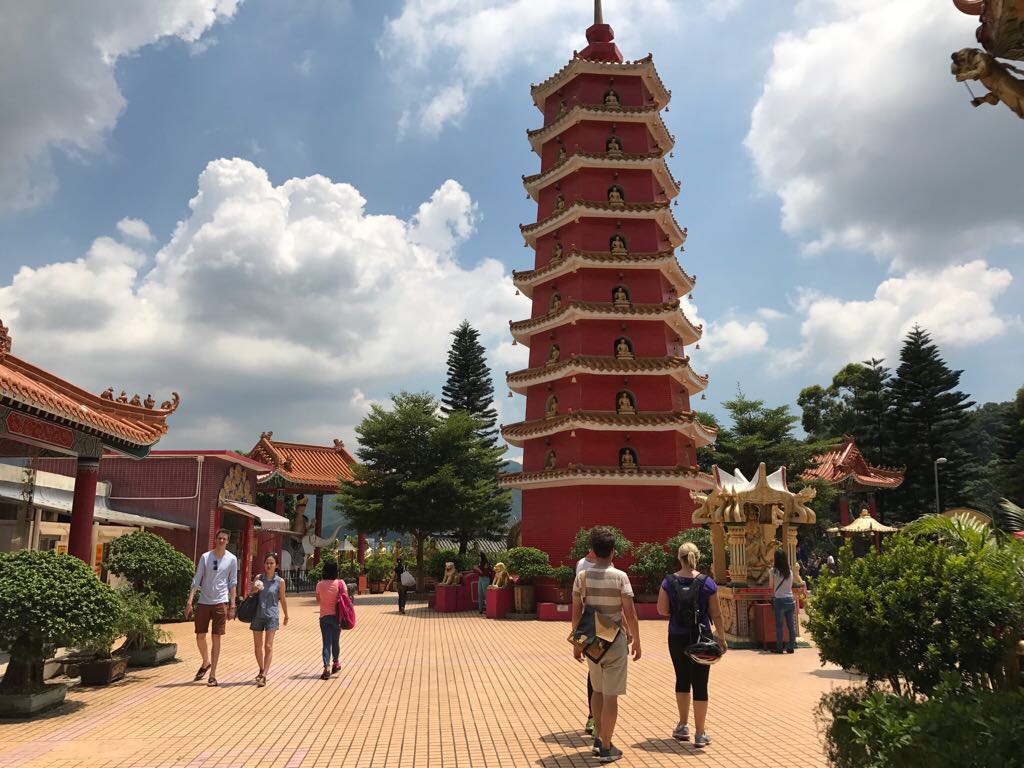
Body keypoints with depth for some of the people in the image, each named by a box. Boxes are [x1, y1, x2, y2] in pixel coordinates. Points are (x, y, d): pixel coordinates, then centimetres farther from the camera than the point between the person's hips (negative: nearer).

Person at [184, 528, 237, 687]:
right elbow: (196, 580, 2)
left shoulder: (232, 559, 0)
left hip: (221, 603, -1)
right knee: (200, 636, 6)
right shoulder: (205, 557, 1)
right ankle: (206, 663, 33)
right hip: (203, 602, 2)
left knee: (216, 639, -1)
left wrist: (232, 605, -1)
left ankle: (212, 674, 5)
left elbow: (233, 583, 4)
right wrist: (189, 601, -4)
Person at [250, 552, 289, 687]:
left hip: (272, 616, -3)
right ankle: (261, 670, 33)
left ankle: (264, 676, -10)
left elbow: (282, 600, 6)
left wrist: (286, 616, 15)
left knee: (268, 646, -9)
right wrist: (255, 589, -16)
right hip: (258, 615, 3)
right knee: (257, 646, 13)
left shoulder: (280, 581, -5)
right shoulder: (258, 578, 1)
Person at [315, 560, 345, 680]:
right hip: (336, 616, -1)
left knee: (326, 642, 1)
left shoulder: (320, 584, -3)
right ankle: (336, 663, 33)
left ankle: (326, 667, -12)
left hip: (324, 617, 1)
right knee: (336, 640, 17)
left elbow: (318, 599, 10)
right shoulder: (340, 583, -9)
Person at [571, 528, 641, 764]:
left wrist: (576, 643, 10)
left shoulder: (582, 576, -2)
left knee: (597, 690, 21)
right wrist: (636, 641, 2)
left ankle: (598, 738, 24)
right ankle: (606, 747, 8)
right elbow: (630, 613, -10)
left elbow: (576, 612, 1)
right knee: (610, 695, 3)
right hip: (614, 641, -4)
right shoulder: (620, 577, -11)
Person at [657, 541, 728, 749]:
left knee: (682, 679, 19)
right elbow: (716, 614, -4)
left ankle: (683, 726, 27)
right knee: (700, 683, 3)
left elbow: (662, 610, -4)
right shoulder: (707, 582, -8)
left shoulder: (669, 581, -4)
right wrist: (722, 638, 6)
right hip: (700, 637, -2)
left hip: (677, 638, 2)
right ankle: (700, 734, 7)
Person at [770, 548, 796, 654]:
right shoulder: (790, 572, 7)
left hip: (779, 599, -4)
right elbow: (790, 586, 16)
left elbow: (770, 587, 2)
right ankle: (791, 647, 8)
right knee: (791, 624, 6)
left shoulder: (773, 571, -5)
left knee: (779, 625, 1)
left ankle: (779, 648, 3)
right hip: (790, 599, 4)